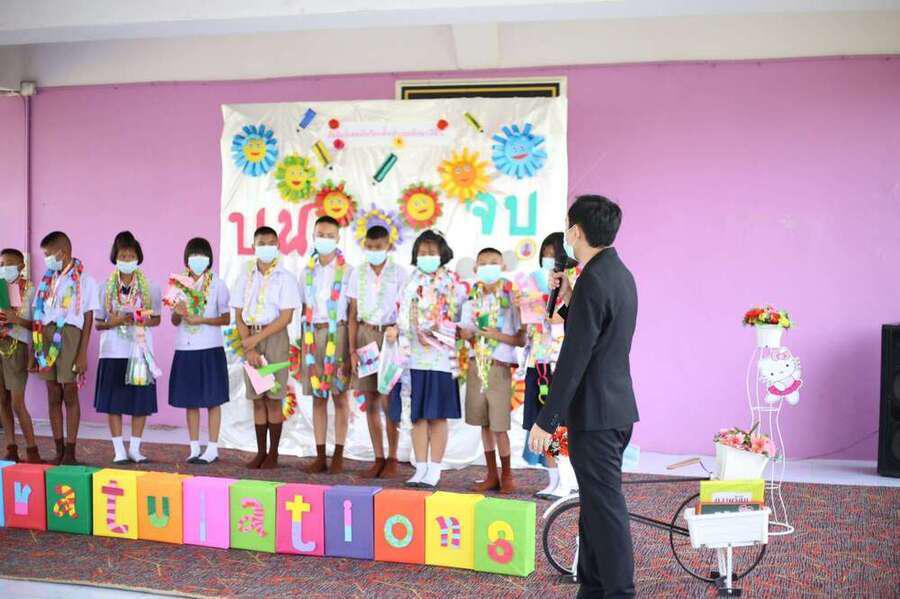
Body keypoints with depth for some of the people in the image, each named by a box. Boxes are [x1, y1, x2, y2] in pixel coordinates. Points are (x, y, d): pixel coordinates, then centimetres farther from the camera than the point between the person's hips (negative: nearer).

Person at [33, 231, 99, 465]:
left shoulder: (84, 281, -1)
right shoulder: (46, 281, 14)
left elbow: (88, 320, -4)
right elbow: (38, 318, 13)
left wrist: (83, 354, -10)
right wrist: (33, 350, 8)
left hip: (70, 335, -5)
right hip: (47, 337, 5)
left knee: (69, 394, -1)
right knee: (53, 396, 6)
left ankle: (70, 452, 5)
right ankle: (59, 451, 13)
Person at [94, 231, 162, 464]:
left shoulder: (149, 288, 5)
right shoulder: (106, 288, 4)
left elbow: (156, 319, 7)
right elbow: (98, 323, 5)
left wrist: (138, 320, -13)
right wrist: (114, 322, -15)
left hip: (140, 350, 1)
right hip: (114, 351, 0)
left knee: (141, 401, 2)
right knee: (113, 402, 0)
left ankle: (134, 448, 14)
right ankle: (119, 450, 9)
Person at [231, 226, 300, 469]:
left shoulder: (285, 278, -2)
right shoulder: (245, 277, 9)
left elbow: (286, 317, -8)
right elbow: (239, 316, 6)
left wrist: (257, 339, -13)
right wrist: (249, 348, -5)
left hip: (275, 338, -3)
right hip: (250, 340, 3)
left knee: (273, 399, -2)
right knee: (257, 399, 6)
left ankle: (273, 453, 6)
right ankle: (260, 451, 14)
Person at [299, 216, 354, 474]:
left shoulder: (347, 271, -1)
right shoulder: (307, 272, 12)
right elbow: (304, 310, 13)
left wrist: (351, 346, -10)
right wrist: (304, 341, 6)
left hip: (337, 334, -4)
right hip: (313, 335, 4)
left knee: (339, 395, 0)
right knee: (317, 396, 6)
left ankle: (338, 456, 6)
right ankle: (320, 456, 11)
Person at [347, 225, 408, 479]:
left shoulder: (398, 273, -2)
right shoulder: (359, 273, 7)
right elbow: (353, 315, 8)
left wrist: (396, 330, -23)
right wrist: (352, 350, 2)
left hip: (389, 336, -3)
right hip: (365, 336, 3)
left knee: (388, 401, -3)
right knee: (370, 401, 6)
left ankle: (392, 459, 10)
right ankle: (378, 458, 16)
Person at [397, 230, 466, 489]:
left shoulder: (452, 283, 2)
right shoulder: (412, 283, 13)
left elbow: (461, 318, 1)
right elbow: (403, 319, 15)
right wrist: (396, 330, -3)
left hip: (441, 358, -4)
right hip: (414, 357, 4)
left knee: (437, 416, 0)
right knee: (417, 416, 5)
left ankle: (434, 470, 7)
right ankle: (421, 469, 13)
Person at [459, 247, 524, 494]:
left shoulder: (510, 299, -4)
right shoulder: (471, 301, 8)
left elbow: (521, 339, -5)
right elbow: (464, 333, 10)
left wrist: (499, 336, -18)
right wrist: (467, 333, -11)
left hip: (500, 367, -4)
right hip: (476, 366, 4)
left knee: (500, 426, -4)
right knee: (484, 424, 10)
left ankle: (506, 476, 12)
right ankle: (492, 475, 20)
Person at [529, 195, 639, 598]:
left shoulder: (593, 280, -19)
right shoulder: (620, 274, 12)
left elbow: (573, 358, -21)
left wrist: (545, 420, -17)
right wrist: (568, 300, 12)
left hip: (594, 414, -10)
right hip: (617, 409, 10)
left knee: (605, 508, -2)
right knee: (595, 504, 18)